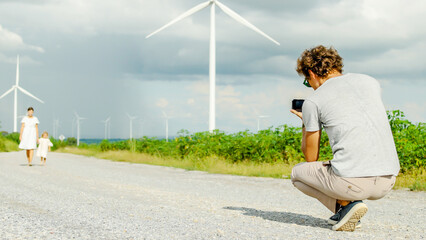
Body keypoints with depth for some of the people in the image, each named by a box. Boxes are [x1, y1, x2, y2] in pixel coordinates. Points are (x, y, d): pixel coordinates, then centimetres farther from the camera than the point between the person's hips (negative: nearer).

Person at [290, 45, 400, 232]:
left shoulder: (313, 101, 2)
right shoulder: (370, 82, 16)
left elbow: (311, 158, 11)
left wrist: (305, 123, 27)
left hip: (352, 181, -6)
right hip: (387, 181, 6)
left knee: (297, 173, 23)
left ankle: (346, 204, 2)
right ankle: (349, 210, 15)